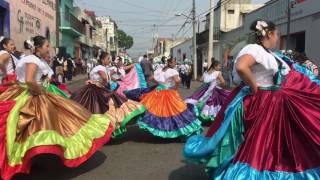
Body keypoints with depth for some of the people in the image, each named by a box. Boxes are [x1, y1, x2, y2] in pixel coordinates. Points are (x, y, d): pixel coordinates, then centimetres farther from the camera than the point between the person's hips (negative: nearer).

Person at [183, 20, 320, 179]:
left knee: (271, 142, 21)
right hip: (259, 103, -10)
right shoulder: (255, 49, -18)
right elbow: (241, 67, -37)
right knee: (257, 142, -2)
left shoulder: (268, 53, 14)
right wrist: (255, 88, -27)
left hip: (276, 103, 11)